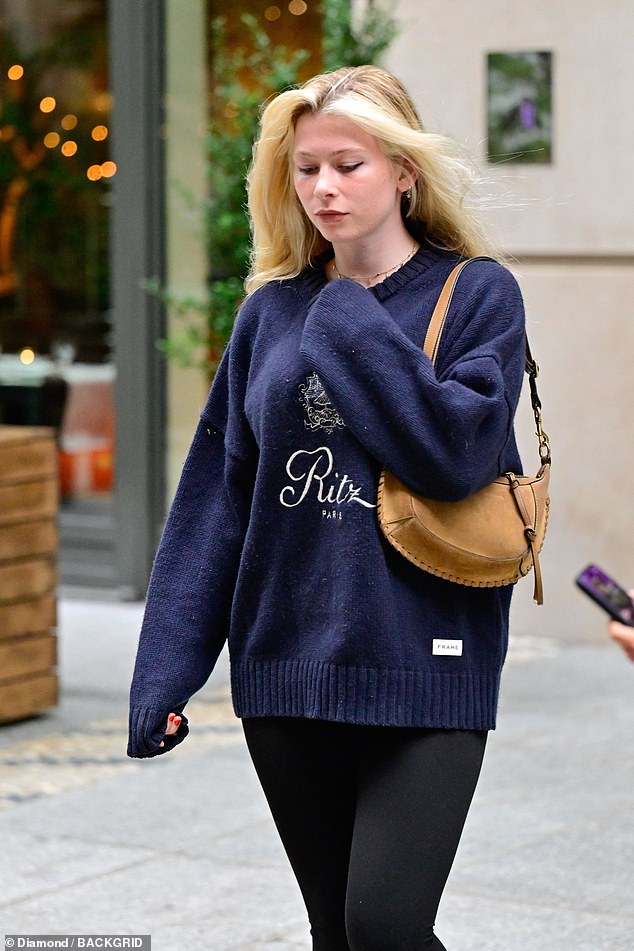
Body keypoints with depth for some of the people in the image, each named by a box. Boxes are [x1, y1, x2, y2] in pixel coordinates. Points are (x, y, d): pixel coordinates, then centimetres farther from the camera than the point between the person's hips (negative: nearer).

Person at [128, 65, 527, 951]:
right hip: (288, 669, 4)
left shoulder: (478, 294, -2)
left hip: (423, 672, -4)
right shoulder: (273, 311, 8)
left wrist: (349, 320, -12)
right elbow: (216, 497, 7)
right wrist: (165, 672, 1)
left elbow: (457, 451, -18)